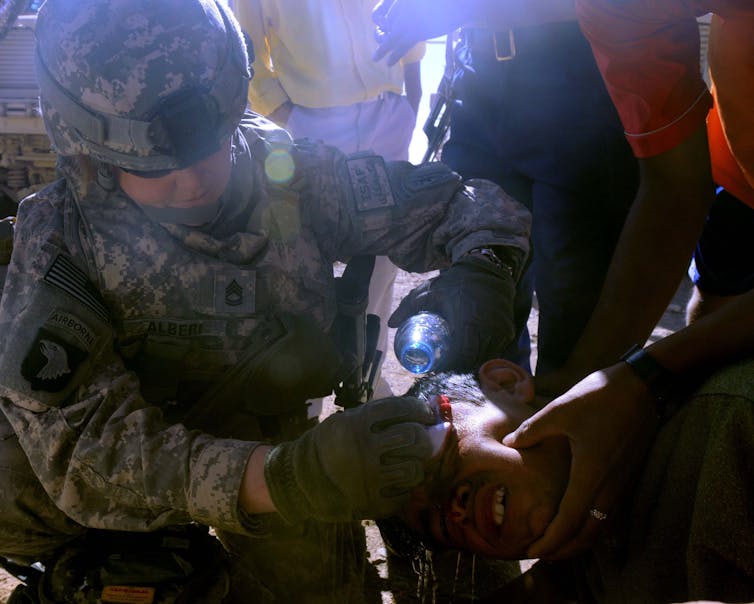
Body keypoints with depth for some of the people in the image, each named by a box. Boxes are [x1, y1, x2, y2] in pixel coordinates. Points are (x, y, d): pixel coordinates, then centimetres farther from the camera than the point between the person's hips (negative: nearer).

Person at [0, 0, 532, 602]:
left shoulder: (294, 174, -20)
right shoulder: (56, 237, -27)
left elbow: (475, 202, -11)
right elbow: (82, 442, -40)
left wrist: (479, 270, -36)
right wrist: (280, 479, -56)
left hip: (265, 427, 3)